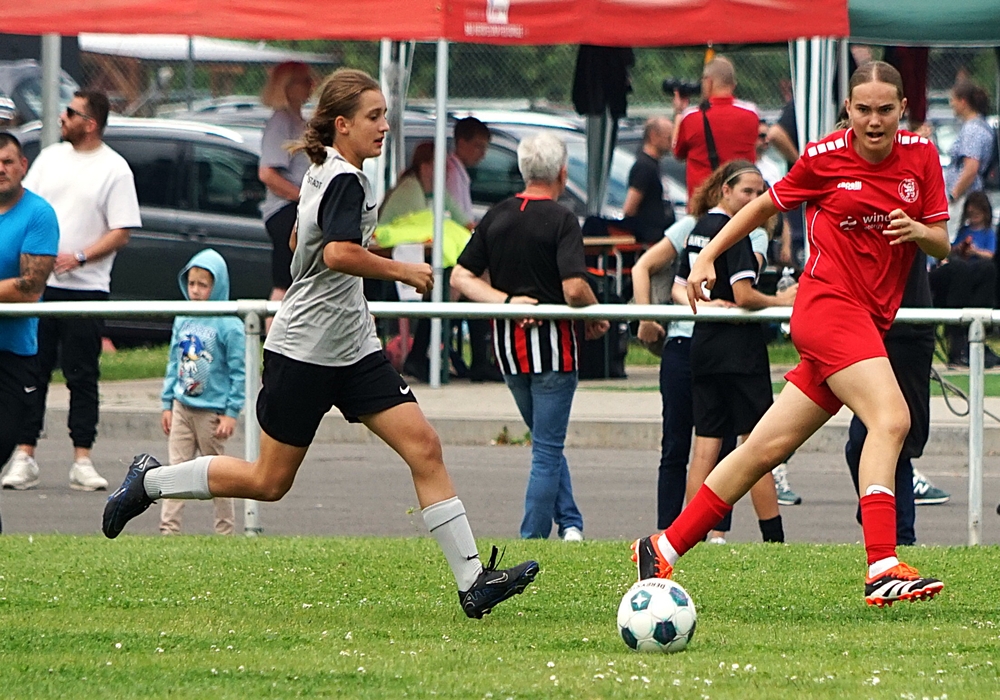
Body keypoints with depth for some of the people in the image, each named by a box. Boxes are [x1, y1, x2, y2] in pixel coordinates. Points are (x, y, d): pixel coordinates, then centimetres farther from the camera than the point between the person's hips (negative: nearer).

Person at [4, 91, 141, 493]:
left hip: (85, 287, -4)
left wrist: (78, 257, -17)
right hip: (37, 284, 4)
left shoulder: (114, 170, -3)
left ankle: (82, 461, 2)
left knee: (82, 377, -1)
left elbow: (121, 233, -5)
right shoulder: (49, 158, 11)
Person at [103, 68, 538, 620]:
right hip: (304, 351, -9)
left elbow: (299, 241, 28)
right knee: (269, 481, 2)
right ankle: (151, 481, 23)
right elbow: (339, 253, -33)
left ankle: (472, 580, -8)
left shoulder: (321, 173, 12)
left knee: (424, 448, -4)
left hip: (353, 348, 9)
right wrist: (404, 272, -22)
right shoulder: (346, 181, -17)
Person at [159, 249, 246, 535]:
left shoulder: (230, 326, -9)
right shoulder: (182, 321, 7)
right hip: (182, 409, 5)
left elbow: (239, 372, -8)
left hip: (212, 411, -5)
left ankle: (225, 530, 14)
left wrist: (231, 413, -11)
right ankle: (169, 527, -2)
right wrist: (167, 403, 12)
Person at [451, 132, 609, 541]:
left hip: (508, 345, 5)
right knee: (547, 448, 2)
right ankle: (532, 540, 0)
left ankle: (569, 523, 15)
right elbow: (574, 289, -21)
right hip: (551, 344, -5)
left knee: (547, 442, 20)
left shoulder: (496, 217, 5)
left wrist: (505, 300, -5)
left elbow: (460, 277, 2)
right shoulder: (561, 220, -12)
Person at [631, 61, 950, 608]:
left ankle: (663, 548, 15)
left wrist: (920, 231, -12)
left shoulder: (921, 156, 6)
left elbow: (942, 246, 10)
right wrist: (707, 256, 11)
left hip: (869, 319, 5)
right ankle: (883, 569, -36)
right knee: (890, 419, -26)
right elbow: (766, 205, 13)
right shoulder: (824, 158, -3)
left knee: (768, 447, 6)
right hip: (828, 302, -5)